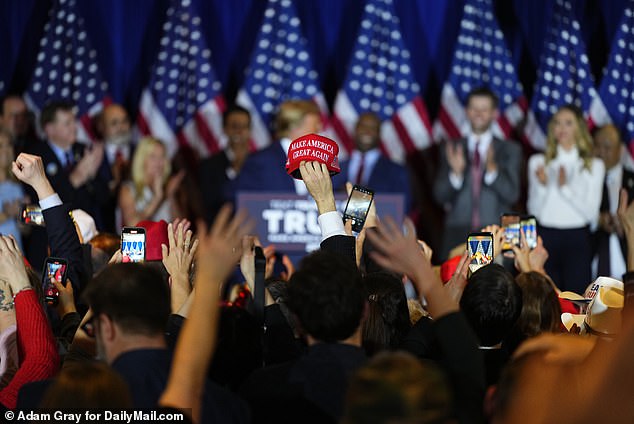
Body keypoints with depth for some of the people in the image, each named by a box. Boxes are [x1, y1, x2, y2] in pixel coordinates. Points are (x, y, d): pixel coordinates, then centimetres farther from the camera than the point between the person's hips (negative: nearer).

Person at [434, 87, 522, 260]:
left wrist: (492, 169, -19)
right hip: (458, 236, 1)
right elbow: (440, 195, 5)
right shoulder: (451, 149, 11)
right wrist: (456, 173, -14)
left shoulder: (510, 150, 8)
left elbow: (512, 194, -3)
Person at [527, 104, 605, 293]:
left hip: (577, 239, -1)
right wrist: (542, 185, -14)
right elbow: (533, 211, 3)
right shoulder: (538, 162, 8)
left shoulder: (594, 165, 5)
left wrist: (566, 187, -12)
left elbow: (592, 213, -3)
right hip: (546, 237, 1)